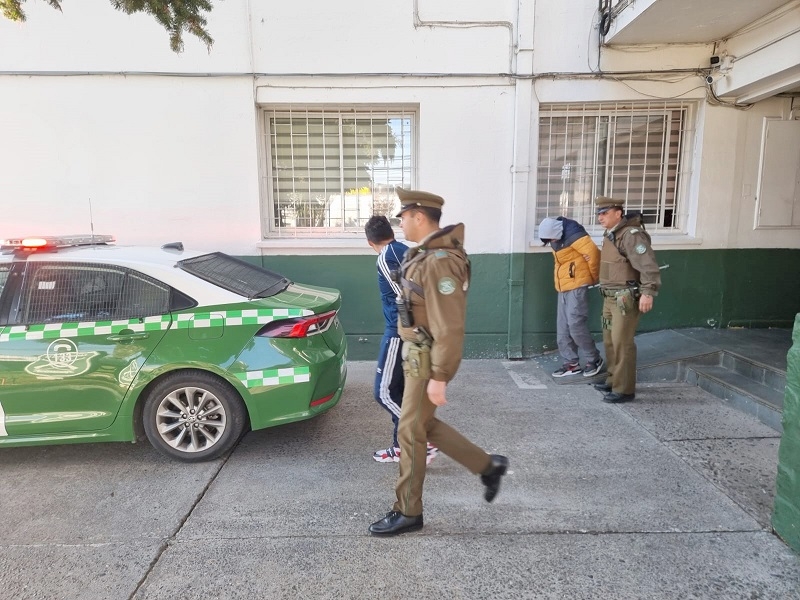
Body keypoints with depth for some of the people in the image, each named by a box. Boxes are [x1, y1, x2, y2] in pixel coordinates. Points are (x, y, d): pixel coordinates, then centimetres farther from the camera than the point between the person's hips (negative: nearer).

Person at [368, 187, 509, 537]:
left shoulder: (440, 261, -24)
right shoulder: (426, 253, 9)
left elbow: (450, 327, -25)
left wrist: (439, 377, -23)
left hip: (428, 360, -10)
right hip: (418, 353, 10)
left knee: (410, 433, 3)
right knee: (424, 426, 19)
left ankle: (408, 513, 21)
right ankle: (488, 466, 31)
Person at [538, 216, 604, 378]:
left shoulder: (572, 233, -19)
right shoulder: (557, 237, 11)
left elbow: (593, 253, -23)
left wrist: (593, 277, -10)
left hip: (576, 286, -9)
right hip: (563, 287, 9)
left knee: (576, 325, -9)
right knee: (563, 328, 8)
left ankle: (594, 360, 9)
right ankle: (572, 363, 16)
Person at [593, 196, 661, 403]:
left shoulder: (631, 234, -16)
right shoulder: (610, 235, 13)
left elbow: (648, 264, -25)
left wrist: (648, 292, -33)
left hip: (626, 298, -9)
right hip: (611, 297, 9)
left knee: (622, 342, -6)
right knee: (610, 340, 15)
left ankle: (624, 389, 2)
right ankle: (613, 380, 28)